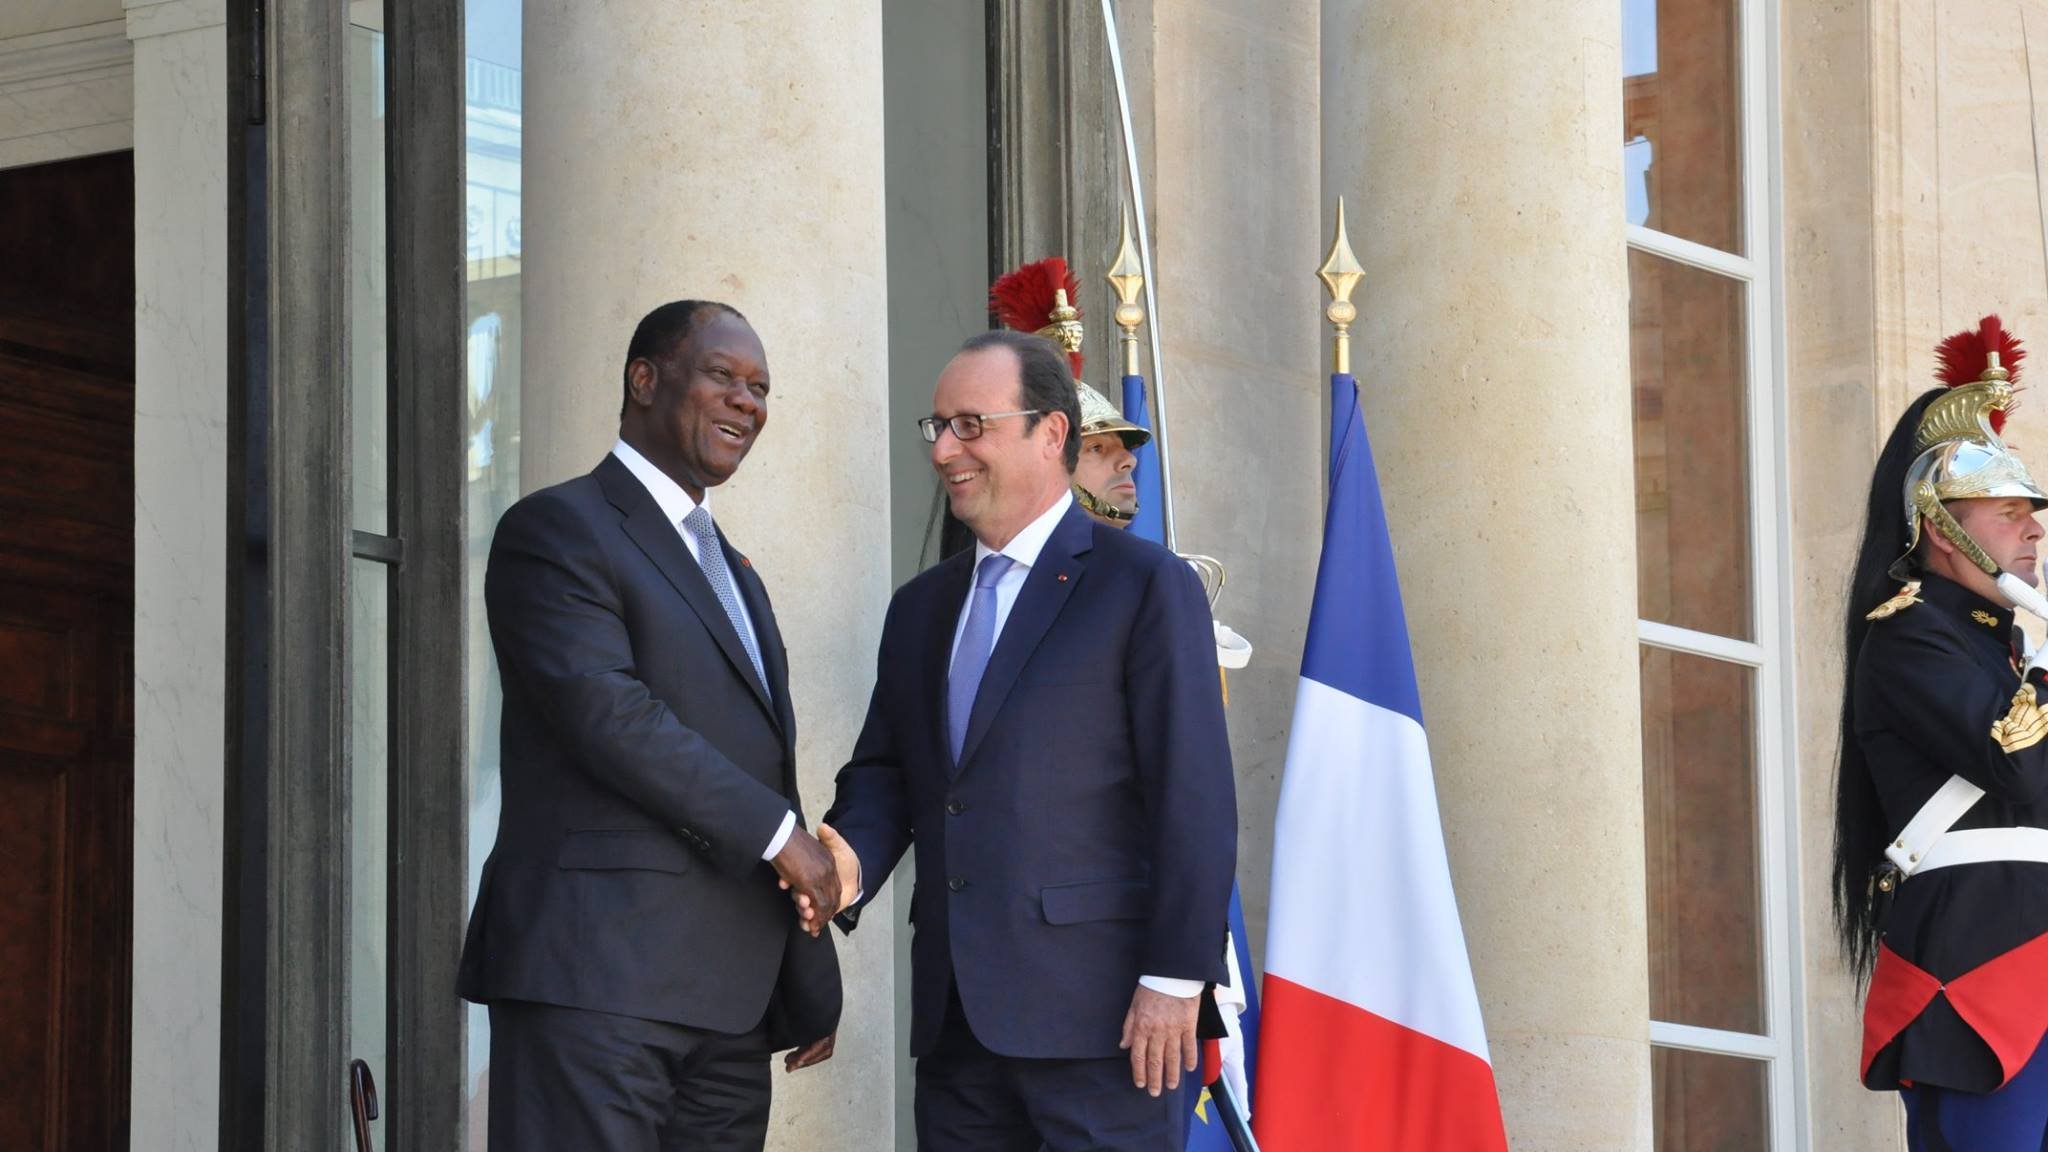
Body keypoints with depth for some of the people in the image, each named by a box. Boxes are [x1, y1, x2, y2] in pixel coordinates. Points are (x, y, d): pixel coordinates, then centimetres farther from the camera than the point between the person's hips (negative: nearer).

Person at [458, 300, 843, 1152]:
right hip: (592, 980, -8)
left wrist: (810, 987, 21)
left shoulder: (734, 573, 26)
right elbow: (606, 712, -16)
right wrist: (777, 832, -13)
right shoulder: (557, 531, -2)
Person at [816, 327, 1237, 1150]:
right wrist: (852, 860, -4)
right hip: (955, 1017, 7)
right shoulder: (922, 607, 19)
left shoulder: (1146, 588, -3)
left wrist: (1174, 981, -15)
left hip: (1097, 1015, -6)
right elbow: (884, 772, 19)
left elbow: (1194, 800, -8)